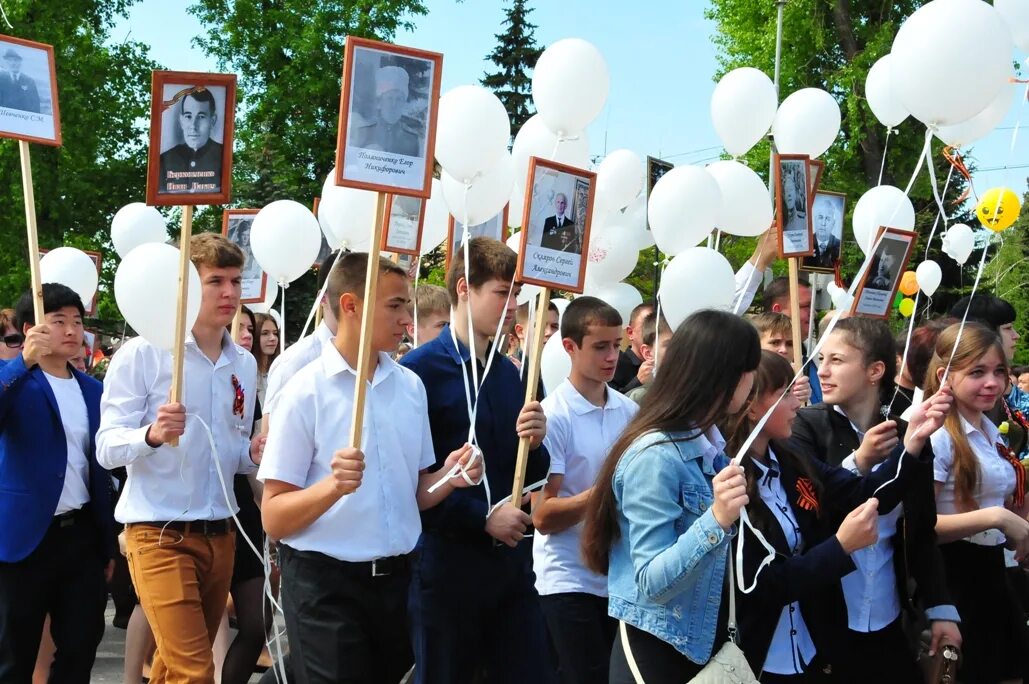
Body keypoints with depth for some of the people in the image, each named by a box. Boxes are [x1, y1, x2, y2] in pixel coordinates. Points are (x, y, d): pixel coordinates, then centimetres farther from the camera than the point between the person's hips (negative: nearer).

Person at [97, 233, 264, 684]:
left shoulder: (245, 364, 10)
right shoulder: (144, 353, -8)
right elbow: (107, 448, -13)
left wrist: (255, 454, -4)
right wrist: (152, 434, -33)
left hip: (220, 534, 6)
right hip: (161, 533, -6)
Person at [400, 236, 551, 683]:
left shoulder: (511, 373, 11)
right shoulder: (421, 370, -11)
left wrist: (535, 443, -6)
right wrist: (482, 517, -15)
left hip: (512, 555, 6)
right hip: (448, 557, -6)